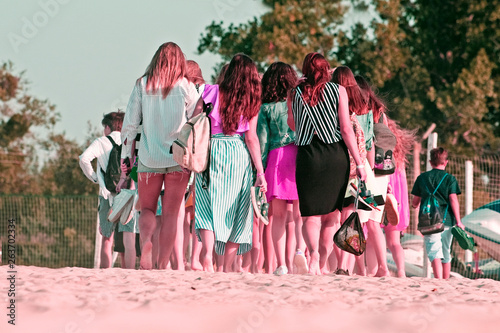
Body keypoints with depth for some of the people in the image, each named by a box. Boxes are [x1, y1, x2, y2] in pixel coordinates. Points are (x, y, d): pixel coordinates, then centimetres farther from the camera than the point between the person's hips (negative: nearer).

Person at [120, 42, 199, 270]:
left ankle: (145, 239, -19)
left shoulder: (142, 85, 2)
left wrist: (125, 157, 10)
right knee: (172, 212, 5)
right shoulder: (186, 87, 0)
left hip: (148, 158, 1)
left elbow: (130, 124, 3)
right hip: (179, 159, -1)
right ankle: (163, 264, -1)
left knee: (147, 208, 12)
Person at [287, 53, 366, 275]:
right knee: (331, 214, 11)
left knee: (311, 214, 1)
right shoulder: (338, 90, 1)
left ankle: (314, 253, -25)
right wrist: (359, 162, -1)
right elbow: (346, 129, -4)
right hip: (336, 155, 0)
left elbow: (291, 124, 19)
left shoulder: (295, 94, 5)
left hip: (307, 155, 0)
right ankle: (323, 264, 10)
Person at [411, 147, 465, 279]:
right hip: (447, 219, 1)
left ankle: (438, 279, -30)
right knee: (446, 253, 15)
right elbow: (453, 200, -6)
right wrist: (458, 221, -5)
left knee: (434, 252, -10)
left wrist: (415, 205, 36)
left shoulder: (422, 178, 6)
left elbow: (415, 202, 12)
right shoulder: (450, 178, 3)